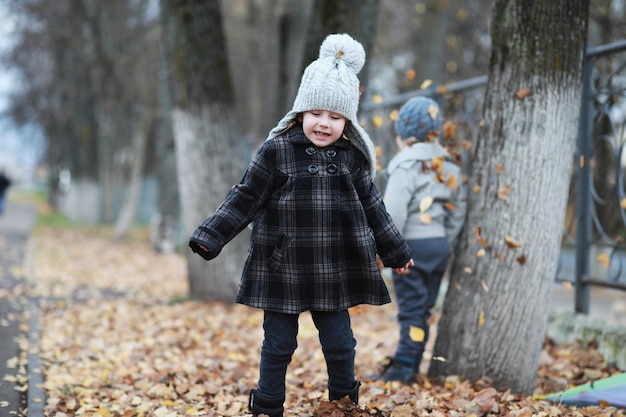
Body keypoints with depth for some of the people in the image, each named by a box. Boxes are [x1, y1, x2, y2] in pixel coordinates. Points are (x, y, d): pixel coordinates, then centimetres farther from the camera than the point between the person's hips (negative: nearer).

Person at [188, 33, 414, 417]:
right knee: (278, 345, 8)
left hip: (334, 274, 2)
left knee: (340, 343, 11)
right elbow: (245, 199, -4)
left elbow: (372, 207, 13)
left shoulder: (353, 157, 1)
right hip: (283, 270, -2)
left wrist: (395, 251, 20)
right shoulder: (276, 152, -7)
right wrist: (210, 237, -12)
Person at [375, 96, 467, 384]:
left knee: (411, 309, -4)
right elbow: (458, 212, 13)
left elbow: (394, 212, -18)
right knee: (423, 309, 11)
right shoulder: (449, 168, 11)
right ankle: (411, 365, 17)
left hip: (412, 244, -7)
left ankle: (403, 367, -3)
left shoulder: (407, 165, -11)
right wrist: (446, 245, 17)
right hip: (439, 245, 7)